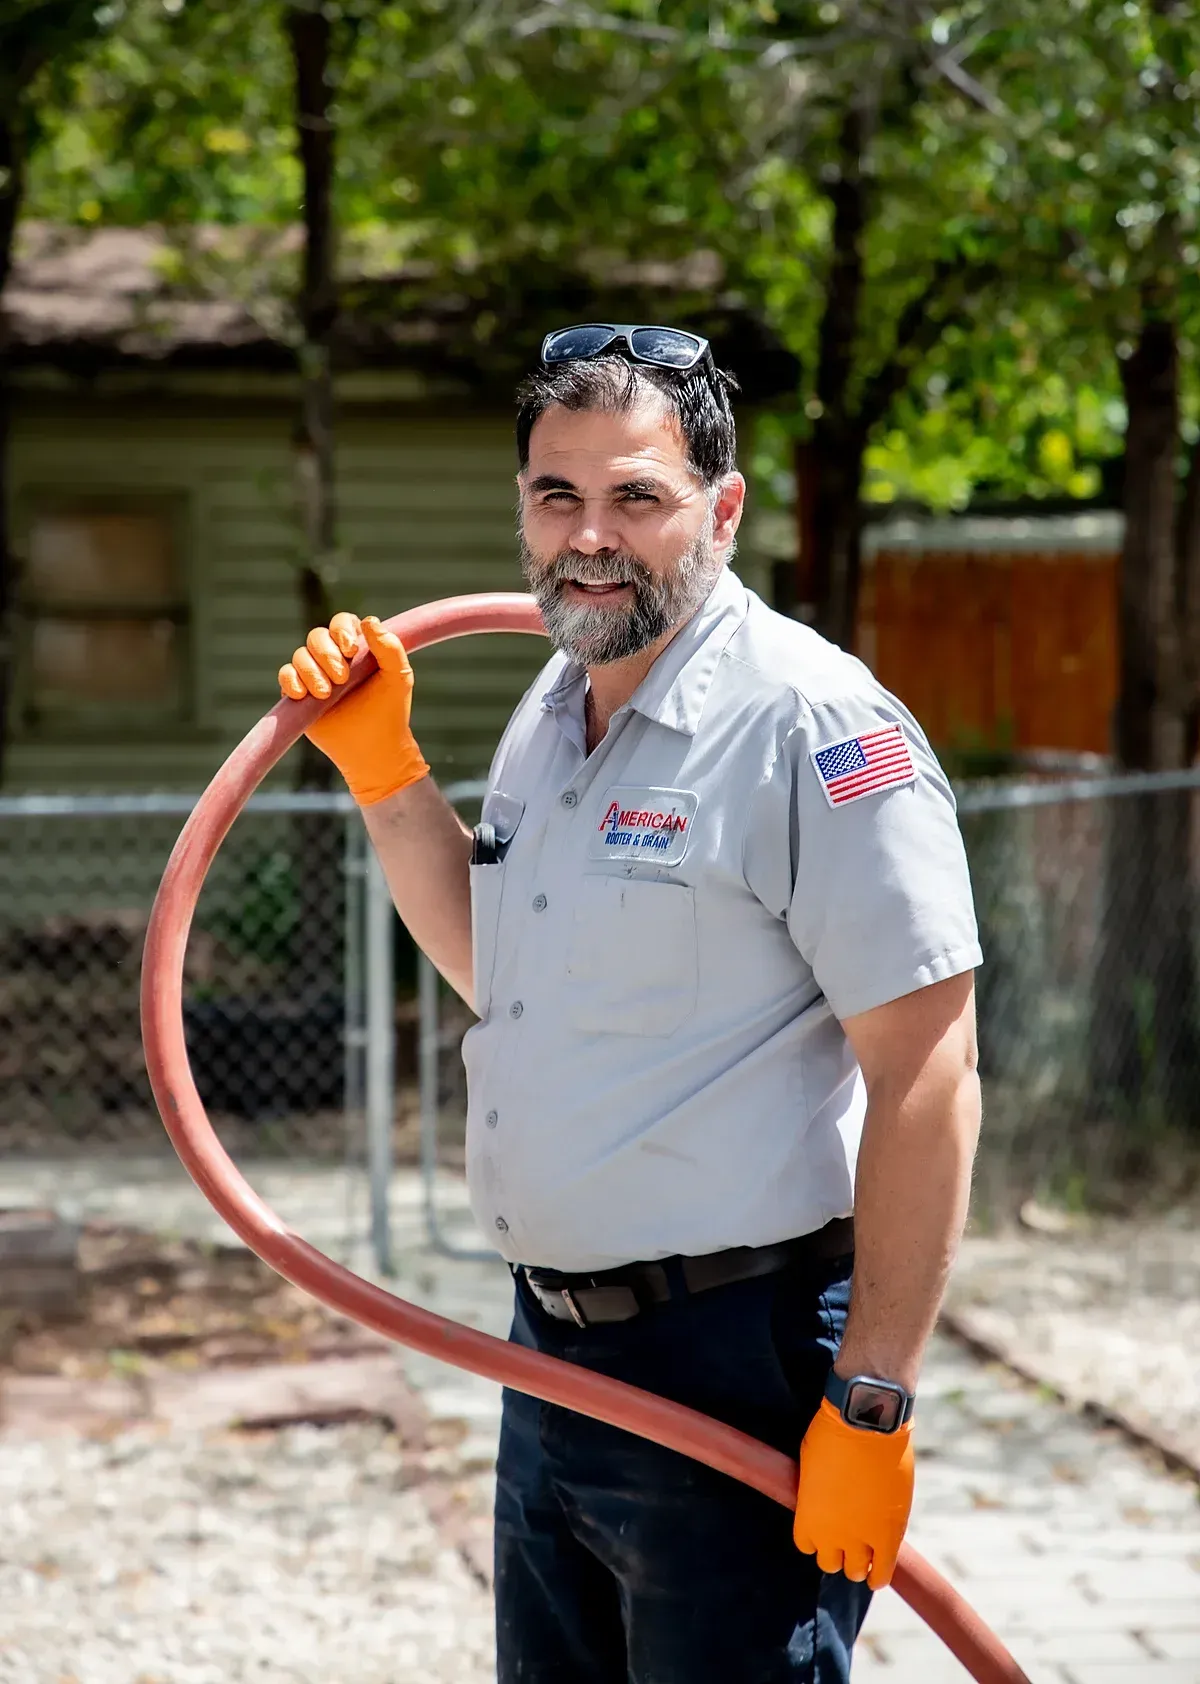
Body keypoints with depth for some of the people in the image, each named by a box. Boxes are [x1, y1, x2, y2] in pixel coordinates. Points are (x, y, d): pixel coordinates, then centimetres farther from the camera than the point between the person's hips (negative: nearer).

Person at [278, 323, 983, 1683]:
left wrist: (872, 1407, -21)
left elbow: (927, 1073, -19)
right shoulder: (551, 711, 11)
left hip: (735, 1368, -9)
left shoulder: (814, 728, -16)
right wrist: (382, 768, 12)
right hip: (553, 1351, 9)